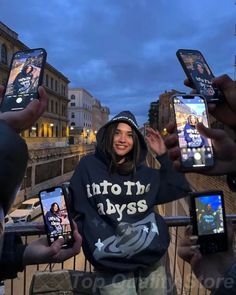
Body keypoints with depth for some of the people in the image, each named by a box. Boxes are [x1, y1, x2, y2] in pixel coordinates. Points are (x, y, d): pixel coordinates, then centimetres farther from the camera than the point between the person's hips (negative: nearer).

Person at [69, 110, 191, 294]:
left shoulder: (144, 172, 7)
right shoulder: (88, 166, -3)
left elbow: (180, 189, 7)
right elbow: (75, 207, 1)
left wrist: (163, 156, 2)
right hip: (112, 267, -3)